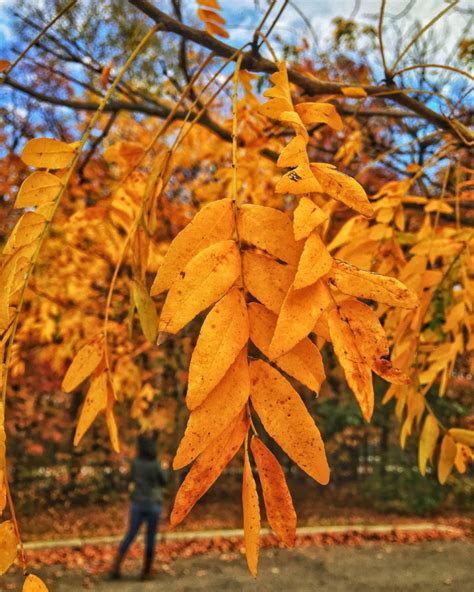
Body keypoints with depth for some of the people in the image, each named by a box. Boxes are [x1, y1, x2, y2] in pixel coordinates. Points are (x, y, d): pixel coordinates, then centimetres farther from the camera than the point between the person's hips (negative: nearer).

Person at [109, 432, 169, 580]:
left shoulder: (135, 463, -4)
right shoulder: (156, 465, -15)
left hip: (137, 504, 3)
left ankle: (116, 567, 4)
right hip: (153, 505, -3)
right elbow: (164, 481, 1)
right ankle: (146, 572, 14)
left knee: (130, 536, 12)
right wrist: (164, 469, 18)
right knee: (150, 538, 9)